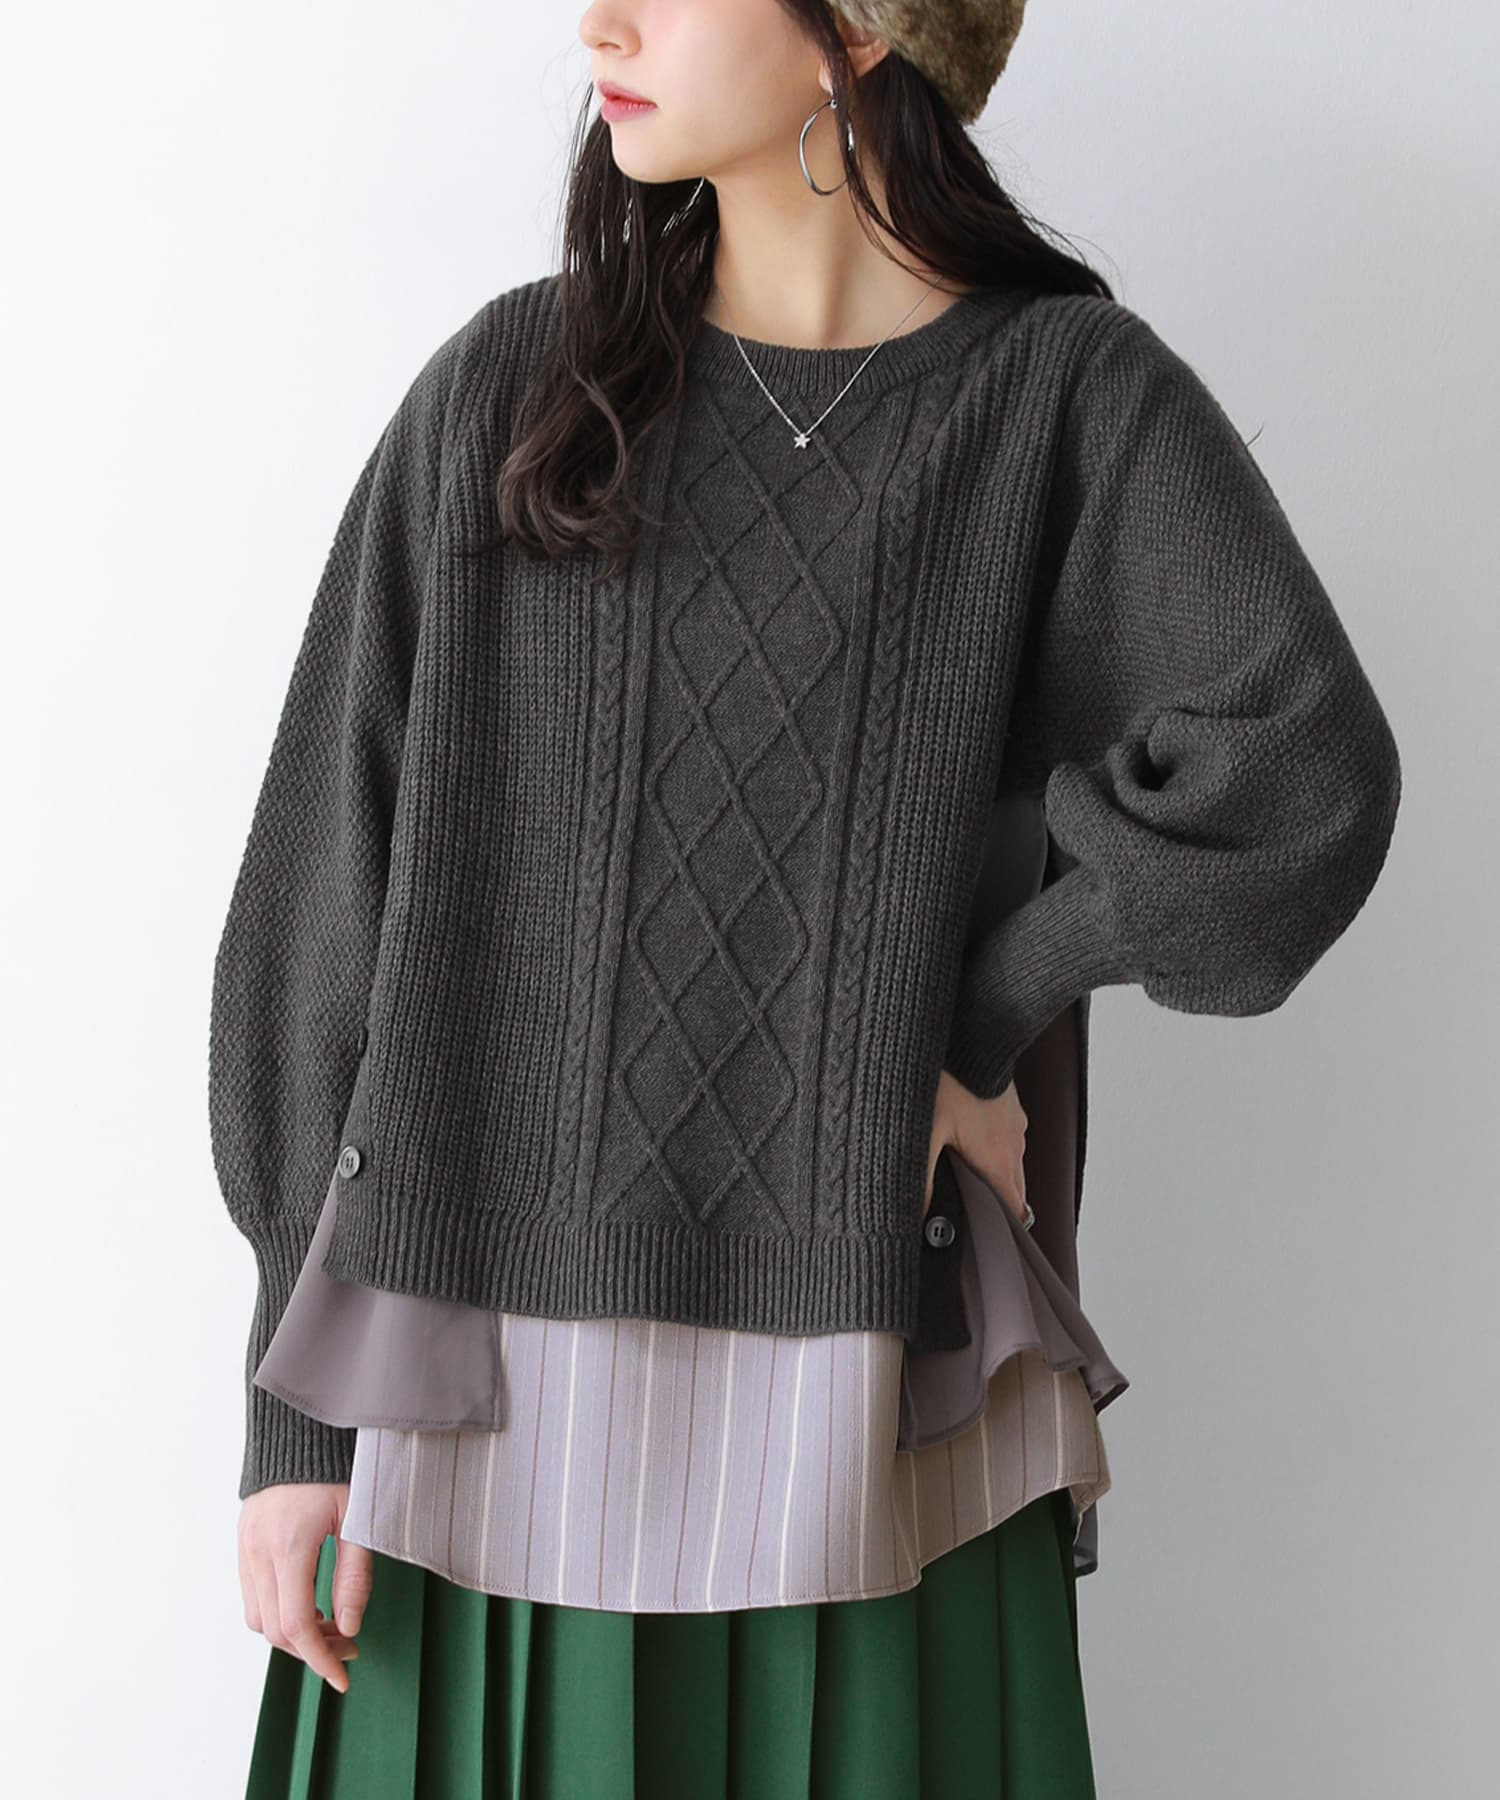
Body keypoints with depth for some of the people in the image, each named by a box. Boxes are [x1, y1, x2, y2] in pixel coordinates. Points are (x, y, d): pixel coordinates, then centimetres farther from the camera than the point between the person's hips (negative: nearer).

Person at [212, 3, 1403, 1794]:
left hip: (869, 1398, -1)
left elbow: (1300, 773, -18)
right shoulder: (509, 390, 2)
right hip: (497, 1363, 1)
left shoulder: (1071, 395, -1)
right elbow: (329, 890, 0)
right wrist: (300, 1404, -3)